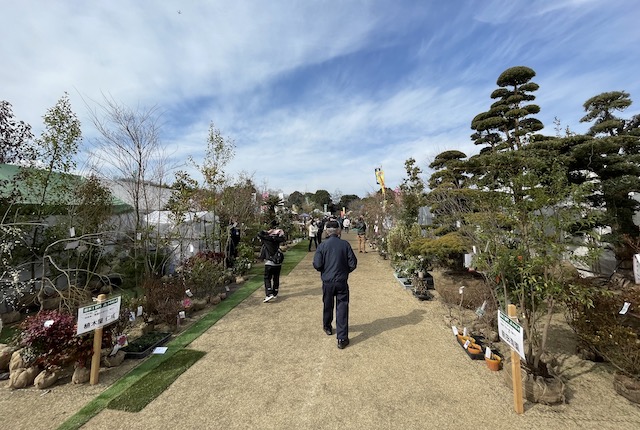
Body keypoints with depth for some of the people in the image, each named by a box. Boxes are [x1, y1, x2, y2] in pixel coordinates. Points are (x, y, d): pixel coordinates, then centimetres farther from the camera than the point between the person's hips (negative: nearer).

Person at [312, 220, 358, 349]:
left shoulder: (322, 245, -10)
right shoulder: (345, 244, -9)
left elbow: (317, 265, -11)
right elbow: (353, 263, -7)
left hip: (327, 282, 1)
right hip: (342, 282, -1)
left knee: (327, 305, 21)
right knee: (342, 309, 7)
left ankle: (327, 327, 43)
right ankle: (342, 339, 10)